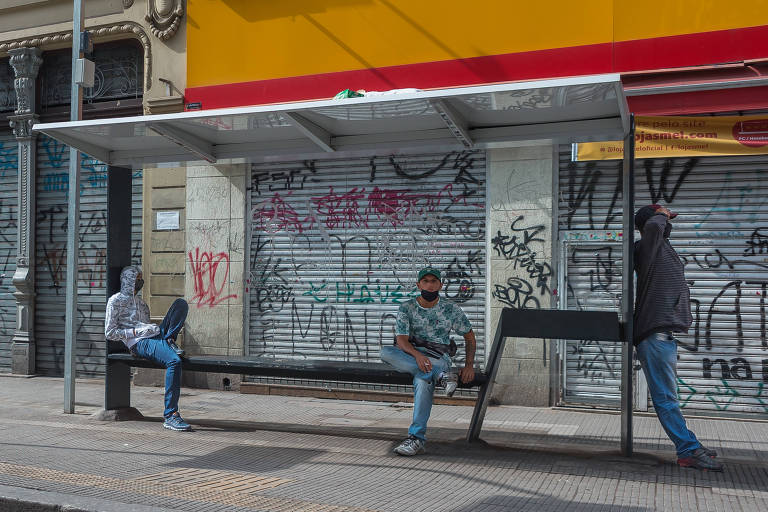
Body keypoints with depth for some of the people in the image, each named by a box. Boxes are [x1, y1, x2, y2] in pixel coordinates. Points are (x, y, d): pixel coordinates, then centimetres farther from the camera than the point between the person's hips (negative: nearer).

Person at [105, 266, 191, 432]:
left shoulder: (140, 302, 32)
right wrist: (137, 332, -9)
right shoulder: (116, 301, 9)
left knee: (181, 303, -7)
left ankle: (170, 341, -20)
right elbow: (110, 333, 1)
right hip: (139, 343, -7)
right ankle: (170, 415, -35)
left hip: (156, 336, 7)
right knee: (174, 361, -36)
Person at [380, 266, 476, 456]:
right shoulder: (406, 308, 3)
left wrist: (469, 365, -1)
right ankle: (440, 376, -34)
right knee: (386, 352, -32)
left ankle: (417, 438, -39)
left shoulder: (451, 309, 6)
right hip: (410, 356, 2)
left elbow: (469, 336, 14)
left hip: (439, 358, -2)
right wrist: (417, 355, -31)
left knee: (423, 380, -38)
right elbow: (401, 339, -9)